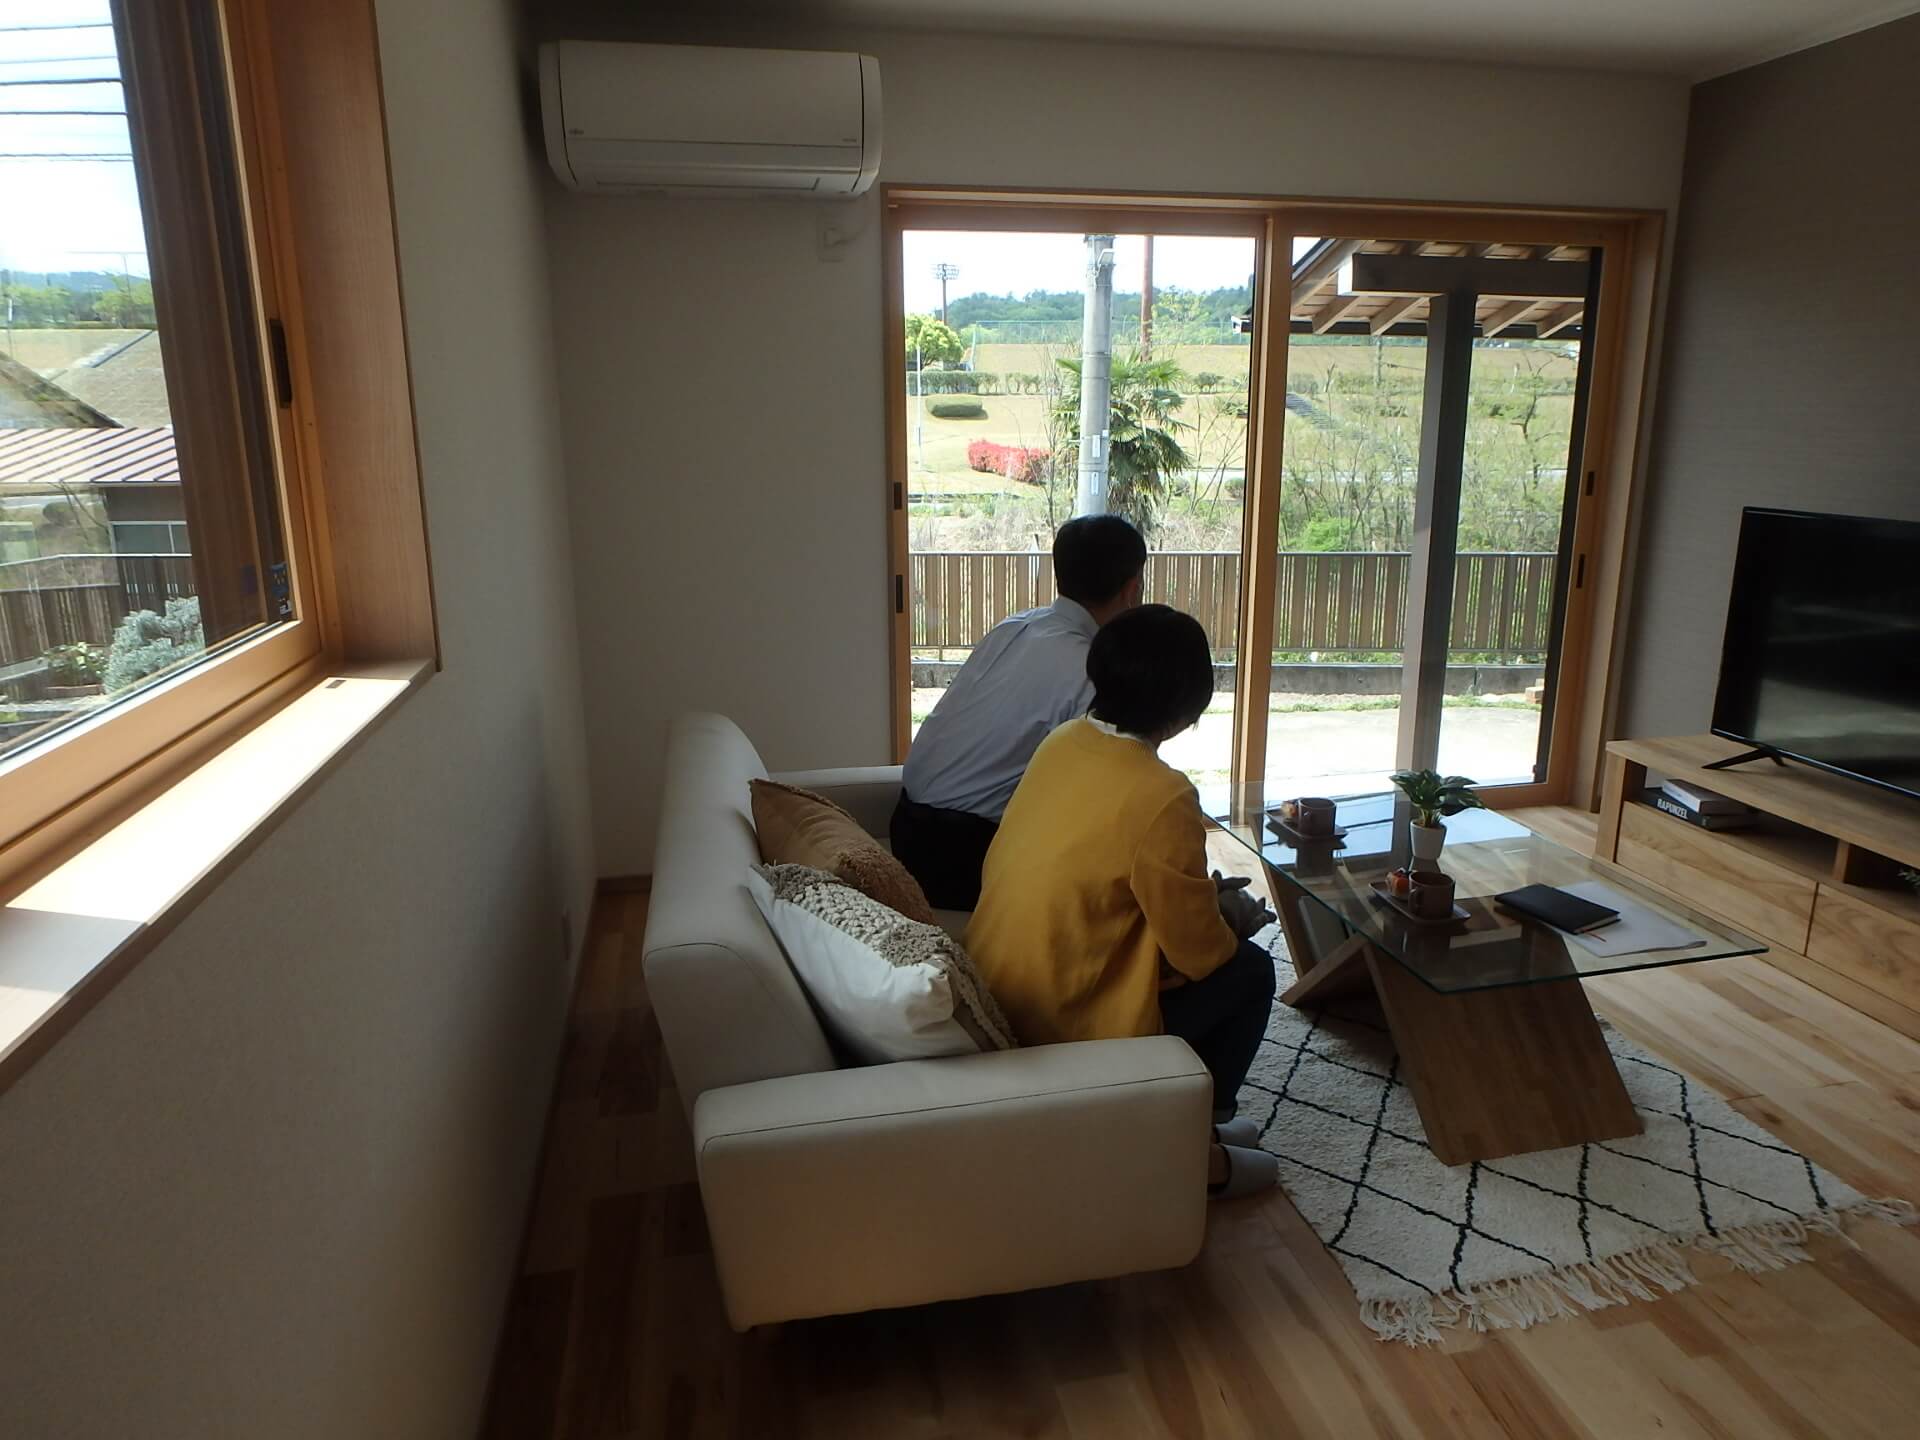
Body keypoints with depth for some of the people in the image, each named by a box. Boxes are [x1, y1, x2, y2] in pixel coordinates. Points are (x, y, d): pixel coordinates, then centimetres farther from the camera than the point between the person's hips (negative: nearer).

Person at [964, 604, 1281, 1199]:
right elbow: (1199, 951, -14)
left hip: (993, 995, 8)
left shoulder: (1061, 743, 1)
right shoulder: (1161, 796, -23)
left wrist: (1205, 897, 14)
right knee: (1249, 970, 8)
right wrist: (1235, 917, 8)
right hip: (1065, 1026, -8)